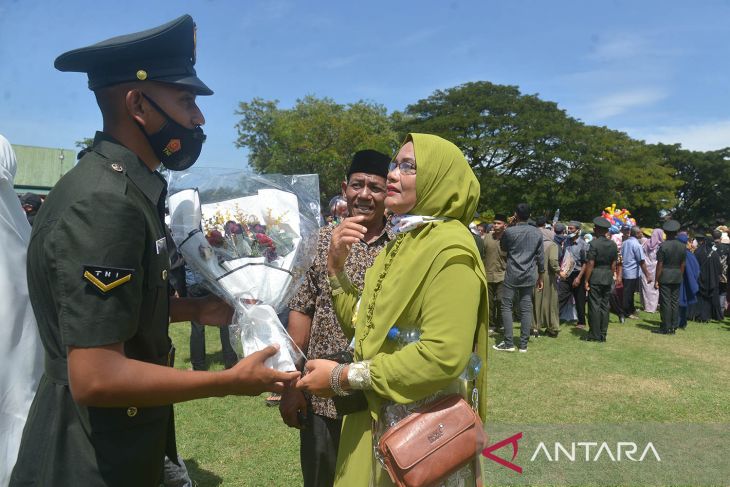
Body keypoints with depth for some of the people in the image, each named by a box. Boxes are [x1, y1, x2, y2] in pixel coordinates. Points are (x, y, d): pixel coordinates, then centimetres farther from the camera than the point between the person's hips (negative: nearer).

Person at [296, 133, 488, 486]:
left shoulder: (449, 249, -18)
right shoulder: (401, 243, 10)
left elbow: (445, 356, -28)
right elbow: (360, 324, 9)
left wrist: (343, 377, -22)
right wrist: (335, 264, -2)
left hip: (423, 431, -8)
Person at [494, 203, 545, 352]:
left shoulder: (509, 231, -9)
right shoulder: (537, 233, 3)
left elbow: (503, 248, 11)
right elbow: (540, 257, 7)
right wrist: (540, 277, 17)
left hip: (512, 275, -4)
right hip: (529, 276, 4)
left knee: (507, 307, 4)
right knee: (526, 309, 6)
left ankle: (509, 343, 1)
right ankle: (523, 344, 9)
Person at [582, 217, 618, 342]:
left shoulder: (594, 243, -13)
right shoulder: (613, 245, 7)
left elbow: (590, 264, -14)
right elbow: (613, 265, 9)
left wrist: (586, 280, -9)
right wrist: (610, 277, 17)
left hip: (595, 278, -6)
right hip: (607, 278, 6)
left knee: (594, 306, -1)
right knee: (605, 306, 11)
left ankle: (594, 335, 3)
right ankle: (603, 334, 17)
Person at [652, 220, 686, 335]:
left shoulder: (663, 246, -12)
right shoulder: (682, 246, 4)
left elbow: (659, 264, -11)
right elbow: (682, 264, 8)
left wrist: (656, 280, -7)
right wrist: (680, 276, 18)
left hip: (665, 278, -5)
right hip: (677, 278, 5)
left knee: (665, 302, -2)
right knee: (675, 302, 10)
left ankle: (666, 328, 1)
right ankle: (673, 327, 15)